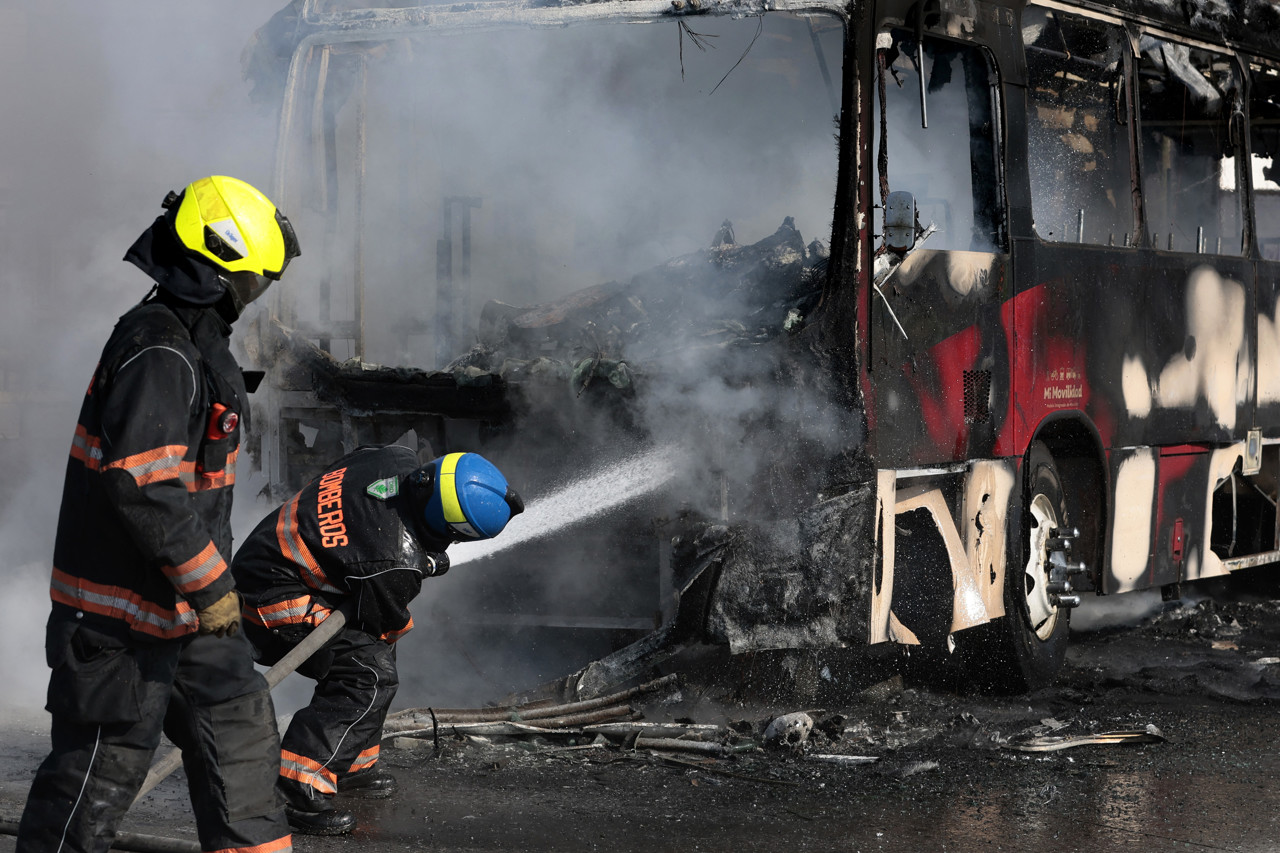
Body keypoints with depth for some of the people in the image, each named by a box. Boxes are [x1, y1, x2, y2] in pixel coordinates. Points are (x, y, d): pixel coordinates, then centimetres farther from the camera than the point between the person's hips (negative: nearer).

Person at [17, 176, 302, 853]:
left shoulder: (195, 341, 11)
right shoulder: (158, 354, -22)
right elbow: (143, 487, -28)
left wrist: (211, 570, 24)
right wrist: (209, 585, -22)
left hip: (178, 598, 10)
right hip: (123, 607, -10)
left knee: (237, 718, 15)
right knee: (105, 758, -2)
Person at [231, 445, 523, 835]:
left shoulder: (398, 461, -9)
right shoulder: (394, 565, -29)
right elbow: (383, 624, -11)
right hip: (274, 600, -10)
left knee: (376, 649, 19)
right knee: (371, 674, -17)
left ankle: (353, 766, 29)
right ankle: (303, 791, -17)